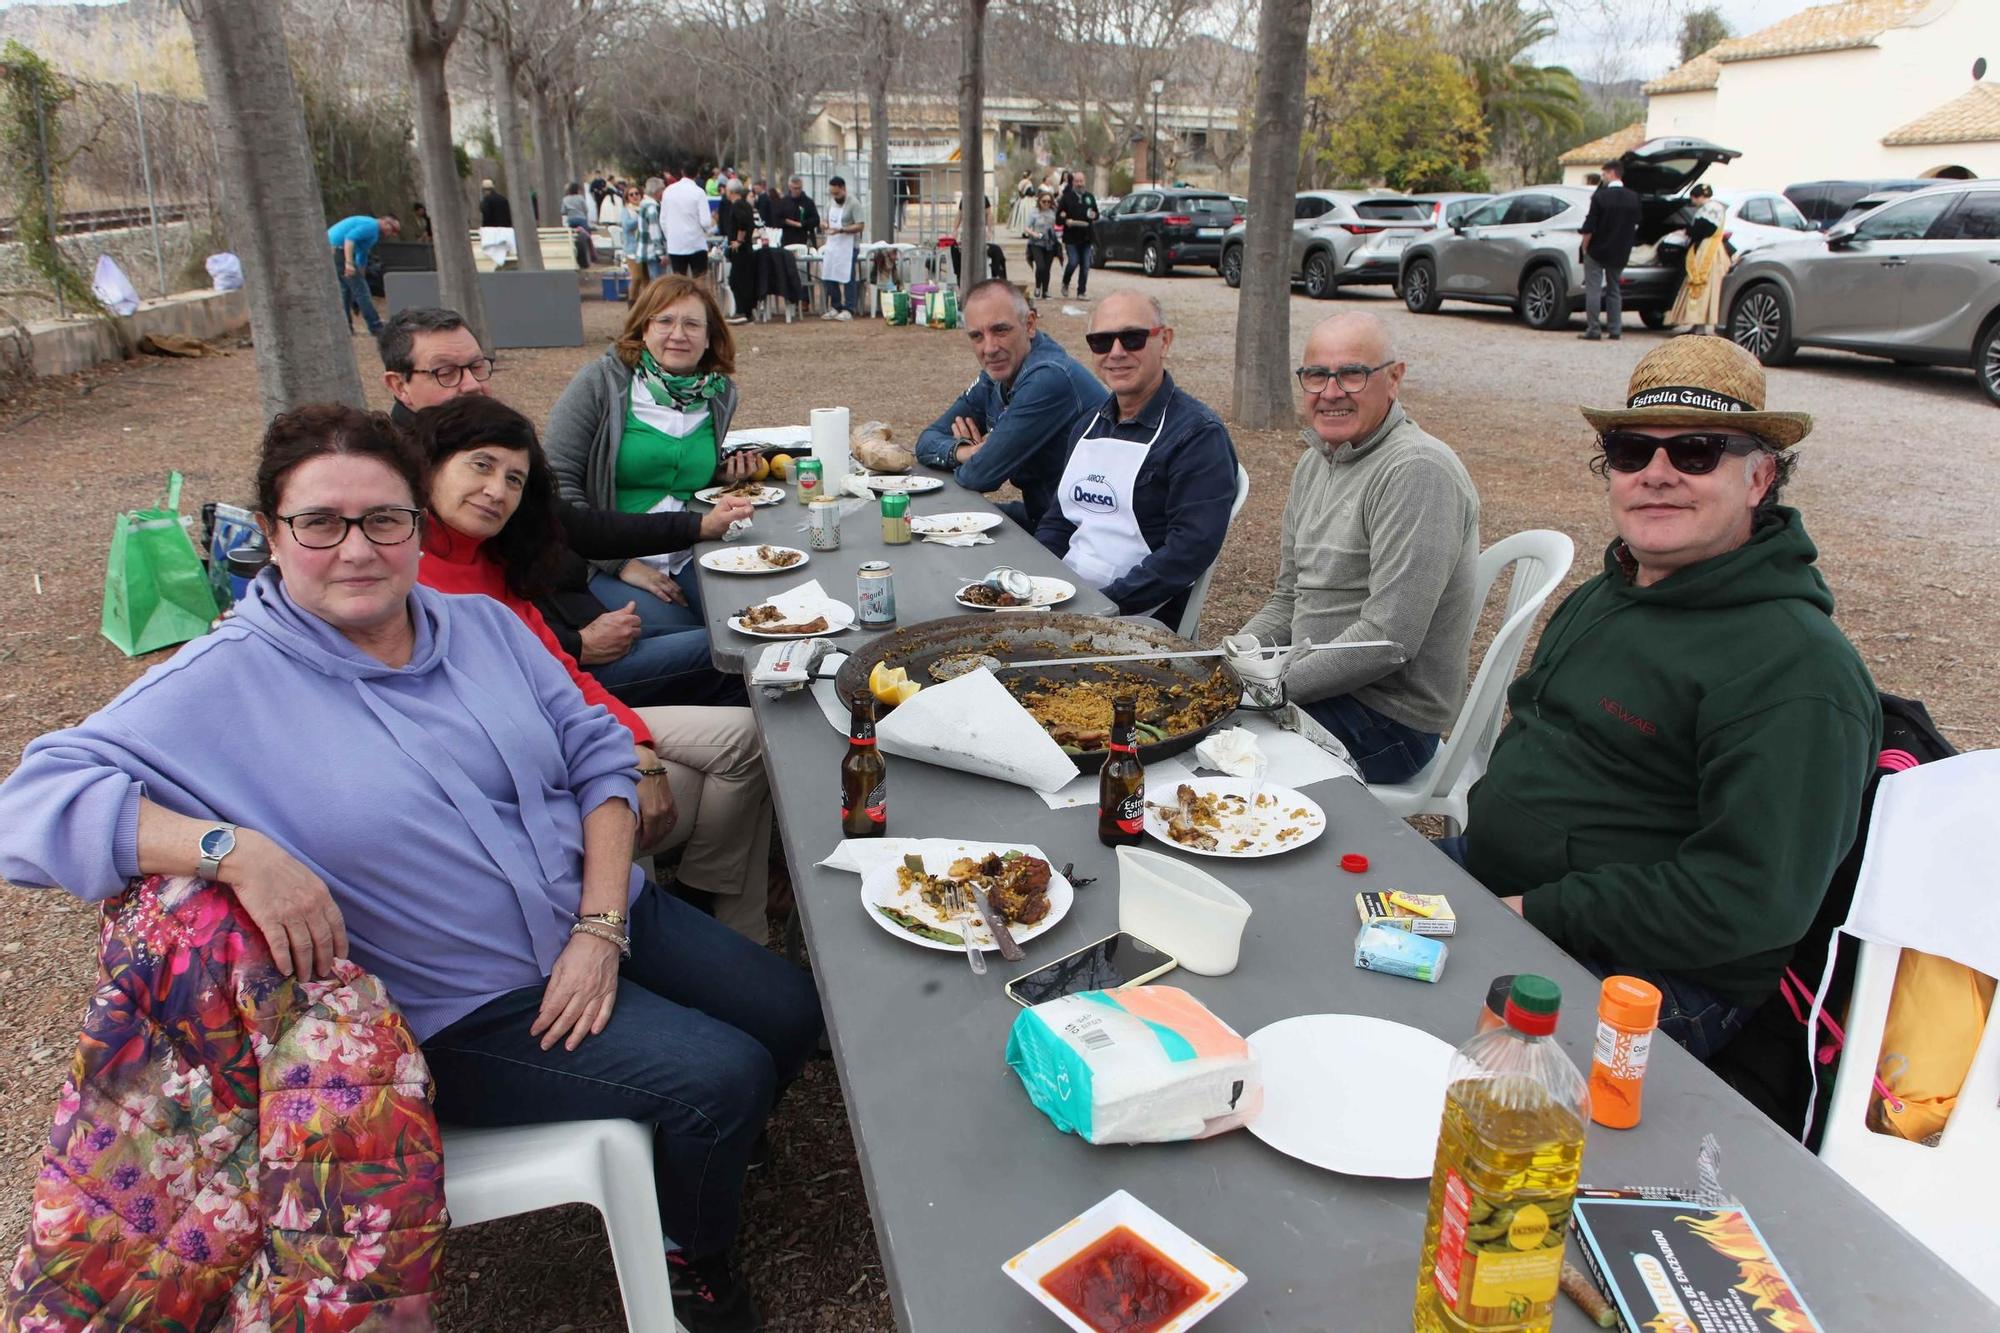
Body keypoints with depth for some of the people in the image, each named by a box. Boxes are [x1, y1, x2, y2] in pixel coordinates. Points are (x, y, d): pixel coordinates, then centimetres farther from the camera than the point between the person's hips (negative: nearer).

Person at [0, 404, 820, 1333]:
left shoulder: (482, 624, 3)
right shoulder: (228, 684, -12)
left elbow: (598, 753, 2)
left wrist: (600, 925, -10)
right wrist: (234, 849, -36)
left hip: (606, 916, 6)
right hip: (471, 1012, -6)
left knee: (792, 1013, 2)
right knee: (722, 1077, -17)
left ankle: (693, 1163, 33)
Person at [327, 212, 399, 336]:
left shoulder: (371, 227, 23)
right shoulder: (372, 225, -10)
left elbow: (362, 256, 31)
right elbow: (349, 237, -24)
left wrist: (361, 278, 35)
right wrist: (349, 263, -31)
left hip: (330, 250, 10)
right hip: (339, 251, -10)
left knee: (345, 289, 17)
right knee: (360, 290, -6)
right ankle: (376, 327, -3)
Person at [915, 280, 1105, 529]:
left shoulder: (1049, 379, -25)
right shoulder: (997, 376, 5)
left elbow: (980, 475, -23)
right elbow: (928, 440, 7)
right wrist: (963, 450, -15)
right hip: (1038, 513, 8)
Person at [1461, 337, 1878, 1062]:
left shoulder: (1795, 670, -19)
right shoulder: (1600, 597, 11)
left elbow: (1749, 901, -24)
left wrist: (1533, 914, -23)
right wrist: (1482, 833, 7)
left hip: (1651, 983, -9)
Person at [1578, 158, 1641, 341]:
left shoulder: (1601, 196, -14)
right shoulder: (1633, 198, 3)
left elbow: (1589, 227, -15)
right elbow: (1635, 226, 9)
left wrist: (1584, 247, -3)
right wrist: (1625, 246, 19)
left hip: (1597, 251, -5)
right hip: (1620, 253, 6)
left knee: (1593, 290, -2)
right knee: (1614, 290, 14)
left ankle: (1593, 330, -7)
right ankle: (1614, 330, 13)